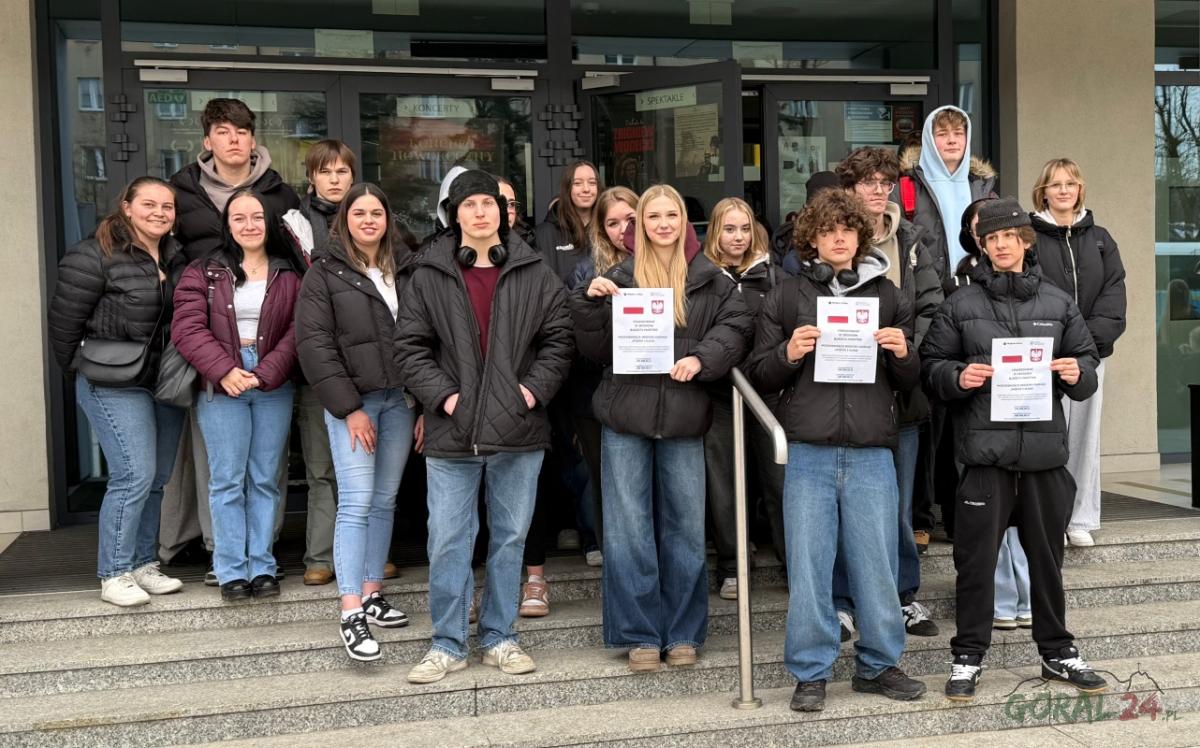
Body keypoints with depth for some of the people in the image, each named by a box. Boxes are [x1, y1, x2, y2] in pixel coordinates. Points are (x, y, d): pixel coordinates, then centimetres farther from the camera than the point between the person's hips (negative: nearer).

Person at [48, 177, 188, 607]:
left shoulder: (176, 258, 10)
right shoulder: (96, 256, -11)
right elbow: (64, 318, -7)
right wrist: (79, 367, 2)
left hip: (166, 384, 7)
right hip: (116, 387, -7)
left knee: (158, 479, 10)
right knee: (135, 475, -11)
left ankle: (143, 564, 23)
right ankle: (114, 574, 0)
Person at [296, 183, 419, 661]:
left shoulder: (407, 268, 10)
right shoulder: (325, 273, 1)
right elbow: (314, 344, -6)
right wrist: (349, 408, -11)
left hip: (400, 400, 4)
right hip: (352, 402, -4)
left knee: (385, 501, 9)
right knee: (356, 503, -9)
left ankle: (372, 594, 21)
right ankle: (351, 616, -8)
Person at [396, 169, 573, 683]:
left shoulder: (535, 274, 4)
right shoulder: (429, 275, 2)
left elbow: (558, 339, 5)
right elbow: (410, 347, 1)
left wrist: (534, 389, -8)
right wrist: (443, 395, -10)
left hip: (517, 430, 1)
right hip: (452, 432, -1)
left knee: (510, 537, 10)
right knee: (448, 540, 2)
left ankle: (500, 638, 24)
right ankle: (448, 644, 16)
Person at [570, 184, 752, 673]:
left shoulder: (708, 280, 5)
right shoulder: (620, 278, 6)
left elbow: (736, 325, 0)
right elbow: (596, 350, 6)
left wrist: (701, 358, -15)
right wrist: (591, 302, -9)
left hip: (684, 417, 0)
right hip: (626, 416, 0)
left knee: (686, 526, 8)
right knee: (628, 529, 3)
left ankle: (683, 633, 21)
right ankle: (640, 634, 14)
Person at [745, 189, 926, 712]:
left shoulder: (889, 296, 13)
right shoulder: (786, 297, 9)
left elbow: (910, 383, 15)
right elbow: (758, 376, 8)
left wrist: (902, 354, -6)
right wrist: (788, 354, -12)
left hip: (872, 452, 1)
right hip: (808, 452, -1)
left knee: (876, 562, 6)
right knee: (808, 564, 2)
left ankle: (878, 664, 22)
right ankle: (811, 673, 14)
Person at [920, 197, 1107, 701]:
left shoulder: (1058, 304, 11)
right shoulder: (960, 305, 4)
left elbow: (1087, 361, 14)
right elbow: (930, 366, 4)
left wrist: (1077, 373, -7)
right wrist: (958, 377, -15)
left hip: (1044, 450, 3)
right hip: (985, 451, -2)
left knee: (1046, 555, 14)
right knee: (976, 558, 2)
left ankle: (1057, 651, 29)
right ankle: (968, 656, 15)